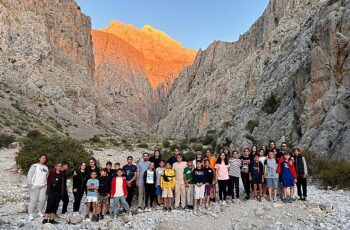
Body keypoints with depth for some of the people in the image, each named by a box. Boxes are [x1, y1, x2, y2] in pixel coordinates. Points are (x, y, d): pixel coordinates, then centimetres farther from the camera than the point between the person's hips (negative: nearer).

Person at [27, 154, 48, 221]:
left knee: (42, 199, 3)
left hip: (44, 186, 5)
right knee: (33, 200, -3)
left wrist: (47, 184, 10)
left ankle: (39, 211, 20)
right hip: (35, 186, -5)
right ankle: (31, 214, 6)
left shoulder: (46, 167, 14)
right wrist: (30, 184, -12)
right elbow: (29, 175, -5)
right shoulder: (34, 166, -2)